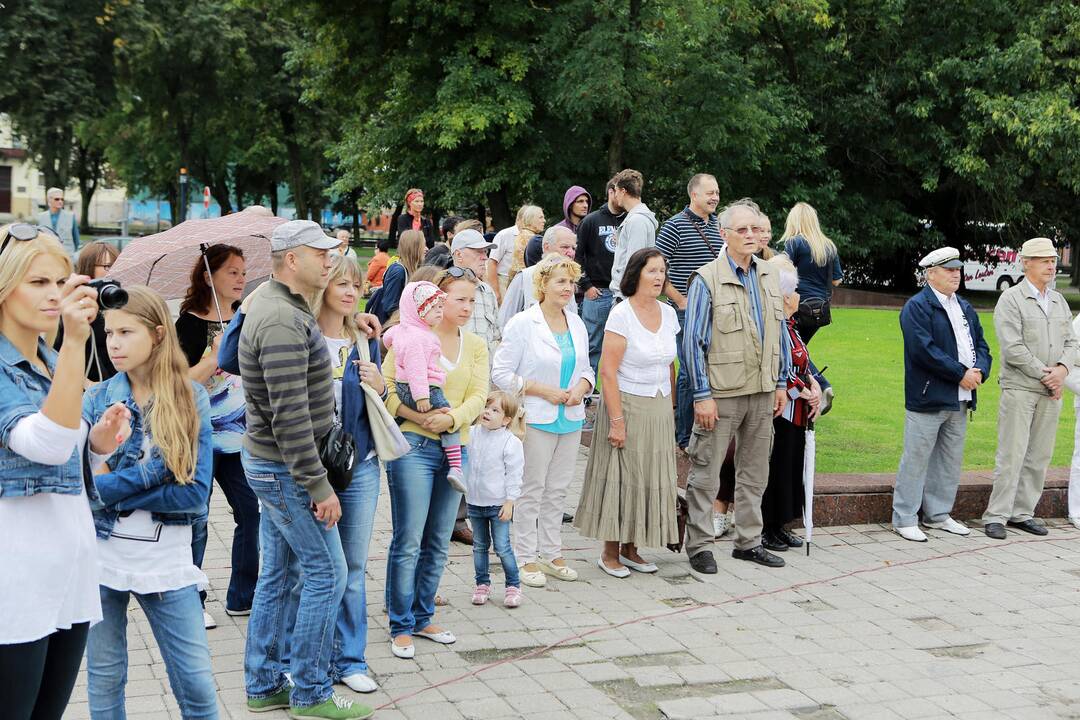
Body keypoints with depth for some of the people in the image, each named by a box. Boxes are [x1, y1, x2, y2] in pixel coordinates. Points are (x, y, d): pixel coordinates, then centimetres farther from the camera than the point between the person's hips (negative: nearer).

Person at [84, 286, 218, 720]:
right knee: (104, 679, 12)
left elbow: (196, 493, -10)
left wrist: (112, 489, -13)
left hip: (166, 561, -1)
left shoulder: (191, 399, -2)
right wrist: (154, 471, -19)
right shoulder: (97, 400, 0)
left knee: (196, 683, 2)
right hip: (101, 555, 1)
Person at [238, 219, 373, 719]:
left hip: (269, 465, 10)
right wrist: (318, 486, -22)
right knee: (326, 572, -1)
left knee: (279, 574, 15)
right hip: (286, 470, -10)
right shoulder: (283, 322, -23)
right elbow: (290, 418, -26)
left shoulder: (276, 306, 11)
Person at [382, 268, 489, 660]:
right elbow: (387, 386, -8)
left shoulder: (475, 346, 12)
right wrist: (419, 417, -19)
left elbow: (478, 397, 3)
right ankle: (401, 626, 7)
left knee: (438, 542, 12)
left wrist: (452, 418, -16)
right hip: (414, 446, -5)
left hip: (455, 448, 6)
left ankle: (422, 617, 25)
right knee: (408, 541, -4)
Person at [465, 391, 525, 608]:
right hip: (475, 502, 5)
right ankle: (482, 584, 25)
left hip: (498, 504, -5)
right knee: (479, 546, 14)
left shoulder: (511, 442, -13)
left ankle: (513, 585, 10)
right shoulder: (473, 434, 0)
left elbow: (514, 474, -12)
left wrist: (509, 502, -13)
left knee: (502, 547, -3)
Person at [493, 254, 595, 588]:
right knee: (532, 489, 0)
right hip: (535, 419, -6)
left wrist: (581, 387, -4)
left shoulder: (577, 324, 10)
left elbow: (586, 369, 19)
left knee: (558, 489, 12)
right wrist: (544, 391, -15)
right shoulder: (522, 324, -10)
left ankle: (551, 553, 23)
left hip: (570, 418, 6)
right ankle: (526, 558, 9)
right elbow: (501, 373, -10)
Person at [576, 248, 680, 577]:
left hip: (659, 408, 6)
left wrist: (669, 409, 11)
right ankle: (609, 553, 12)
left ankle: (630, 548, 21)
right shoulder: (621, 314, -13)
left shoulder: (668, 313, 6)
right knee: (620, 476, 1)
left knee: (650, 478, 9)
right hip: (627, 405, -6)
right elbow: (607, 371, -16)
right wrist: (617, 420, -19)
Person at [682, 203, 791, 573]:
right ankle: (699, 546, 10)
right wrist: (701, 395, -14)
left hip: (762, 390, 6)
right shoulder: (707, 279, -10)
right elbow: (693, 340, -11)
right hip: (721, 391, -6)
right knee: (706, 473, 0)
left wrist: (781, 383, 12)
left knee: (755, 471, 14)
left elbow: (779, 332, 16)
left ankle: (748, 541, 25)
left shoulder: (769, 275, 8)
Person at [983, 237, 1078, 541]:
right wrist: (1044, 375, -12)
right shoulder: (1011, 299, -5)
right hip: (1019, 388, -6)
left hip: (1051, 391, 6)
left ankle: (1022, 513, 15)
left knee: (1039, 456, 7)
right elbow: (1013, 348, -13)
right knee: (1012, 455, -7)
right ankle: (996, 516, -2)